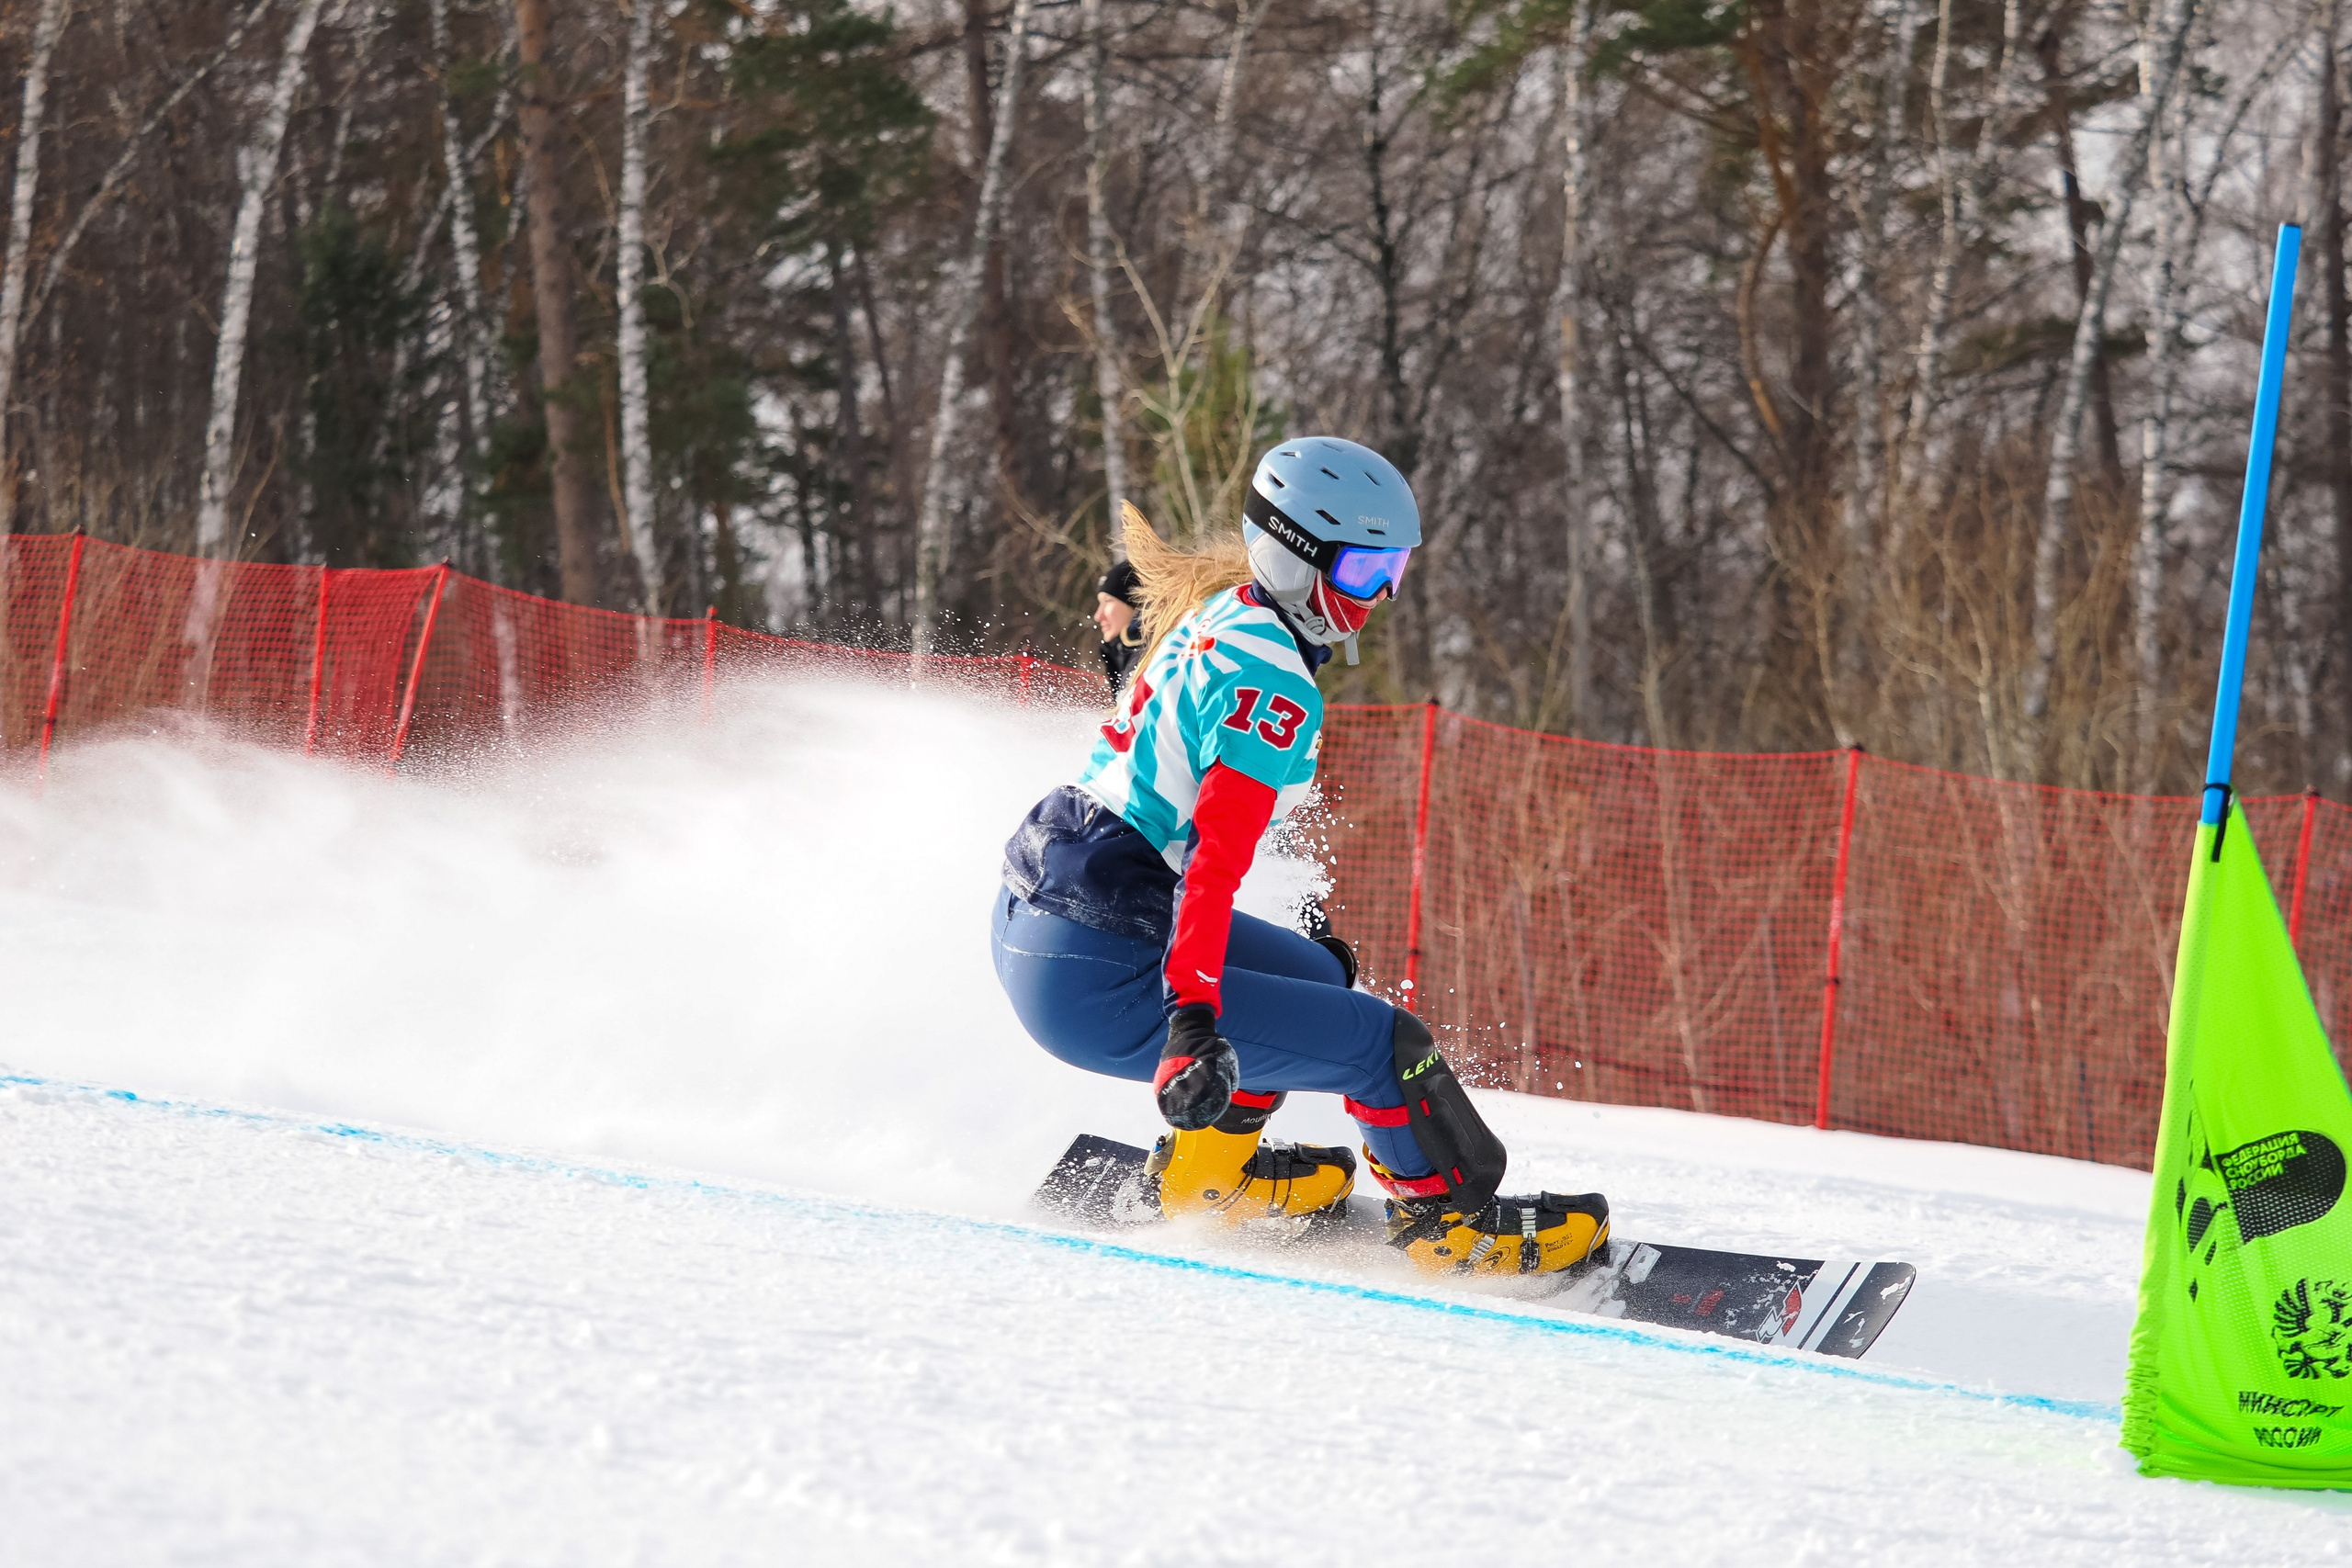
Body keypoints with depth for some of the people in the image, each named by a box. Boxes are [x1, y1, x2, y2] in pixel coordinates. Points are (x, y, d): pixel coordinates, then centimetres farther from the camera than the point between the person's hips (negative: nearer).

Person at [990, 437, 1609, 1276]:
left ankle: (1206, 1173, 30)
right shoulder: (1273, 686, -18)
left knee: (1321, 976, 26)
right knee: (1386, 1042, -5)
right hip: (1095, 982, -10)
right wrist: (1192, 1023, -37)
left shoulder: (1212, 615, 11)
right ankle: (1445, 1219, 14)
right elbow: (1217, 858, -29)